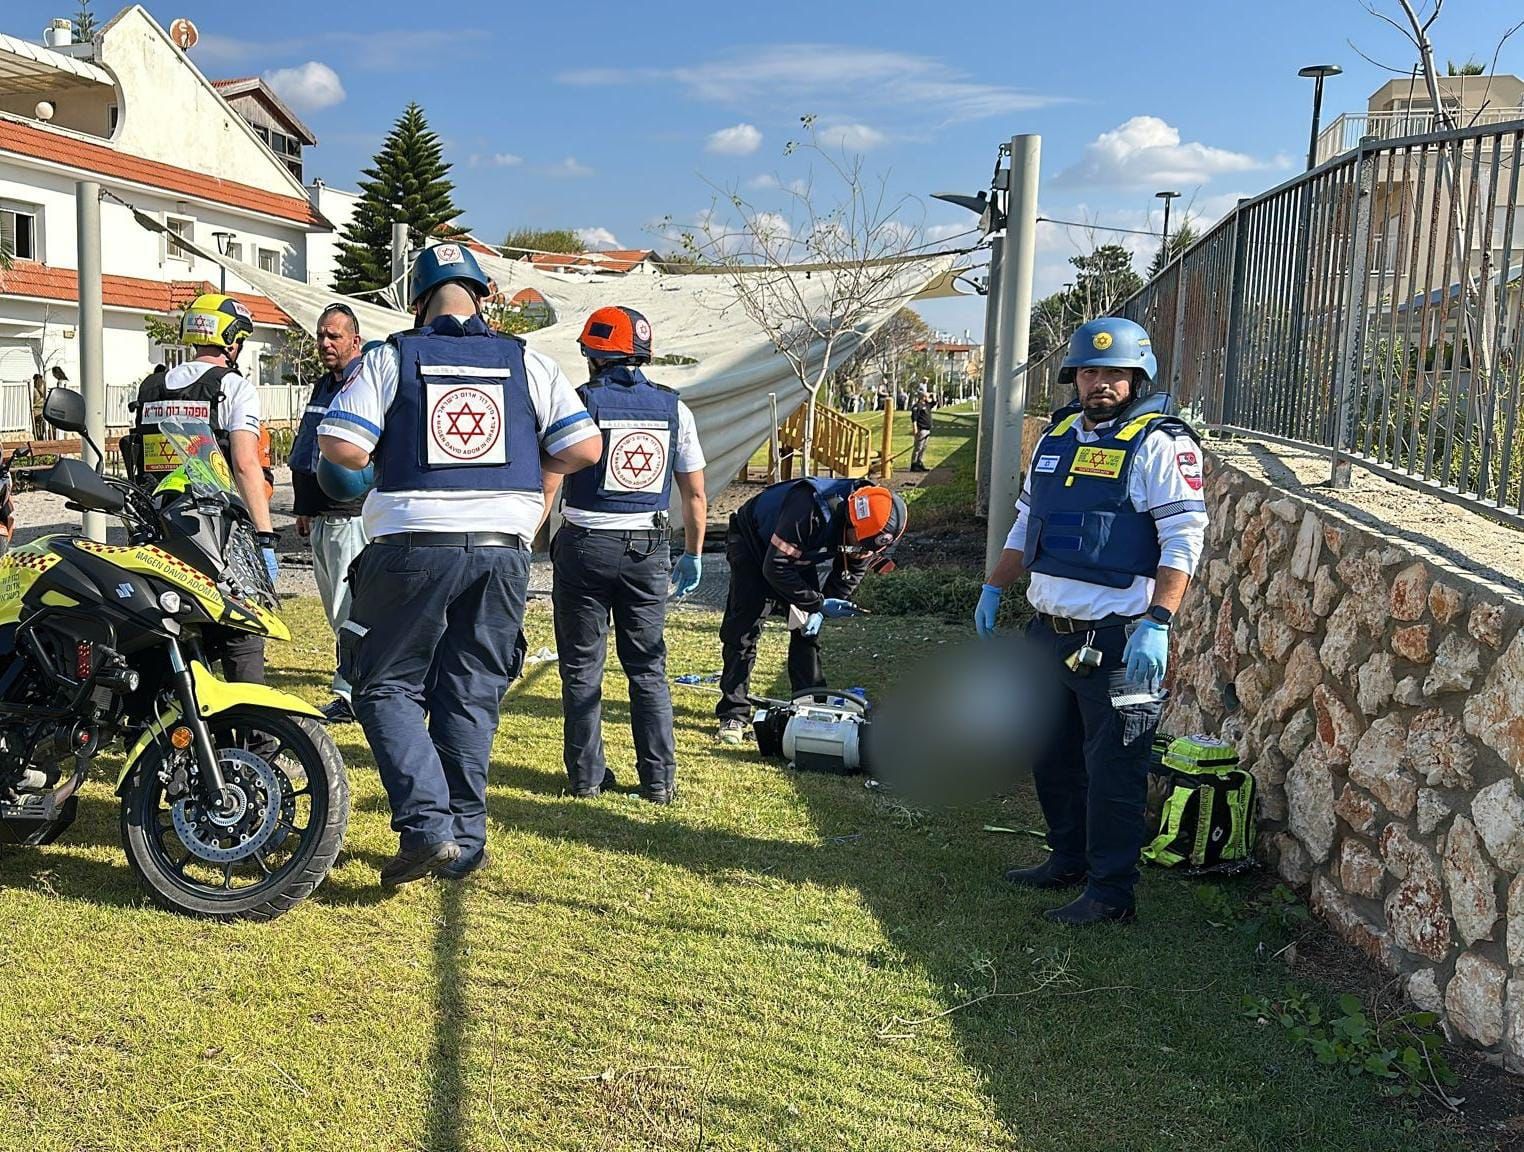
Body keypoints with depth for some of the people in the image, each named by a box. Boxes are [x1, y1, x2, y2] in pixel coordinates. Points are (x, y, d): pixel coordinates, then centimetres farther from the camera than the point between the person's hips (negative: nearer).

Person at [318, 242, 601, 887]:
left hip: (413, 544, -3)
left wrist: (388, 462, 13)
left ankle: (426, 822, -6)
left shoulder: (392, 357, 2)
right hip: (503, 547, 3)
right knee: (471, 696, 12)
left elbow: (340, 445, -7)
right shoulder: (527, 362, 8)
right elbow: (585, 448, 3)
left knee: (388, 687, 9)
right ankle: (464, 840, 16)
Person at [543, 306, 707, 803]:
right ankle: (659, 778, 12)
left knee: (582, 666, 9)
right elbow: (695, 493, 7)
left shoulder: (580, 402, -6)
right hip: (648, 549, 3)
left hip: (585, 545, -3)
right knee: (648, 667, 11)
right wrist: (693, 556, 17)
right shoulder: (674, 408, 4)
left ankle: (587, 774, 14)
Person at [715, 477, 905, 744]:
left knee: (808, 630, 0)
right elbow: (775, 568, -35)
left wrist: (819, 610, -17)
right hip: (753, 543, -6)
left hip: (804, 554, 6)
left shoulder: (870, 527, -21)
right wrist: (818, 604, -34)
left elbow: (850, 574, -5)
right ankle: (733, 714, -5)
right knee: (743, 630, -10)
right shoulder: (812, 508, -42)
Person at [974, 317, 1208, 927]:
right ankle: (1068, 859, 35)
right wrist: (993, 588, 18)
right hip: (1048, 628, 8)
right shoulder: (1057, 436, 14)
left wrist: (1157, 624, -24)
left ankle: (1111, 890, 11)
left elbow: (1183, 542, -16)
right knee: (1052, 756, 18)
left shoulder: (1161, 443, -9)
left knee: (1111, 769, 0)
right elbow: (1026, 523, 22)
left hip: (1117, 639, -8)